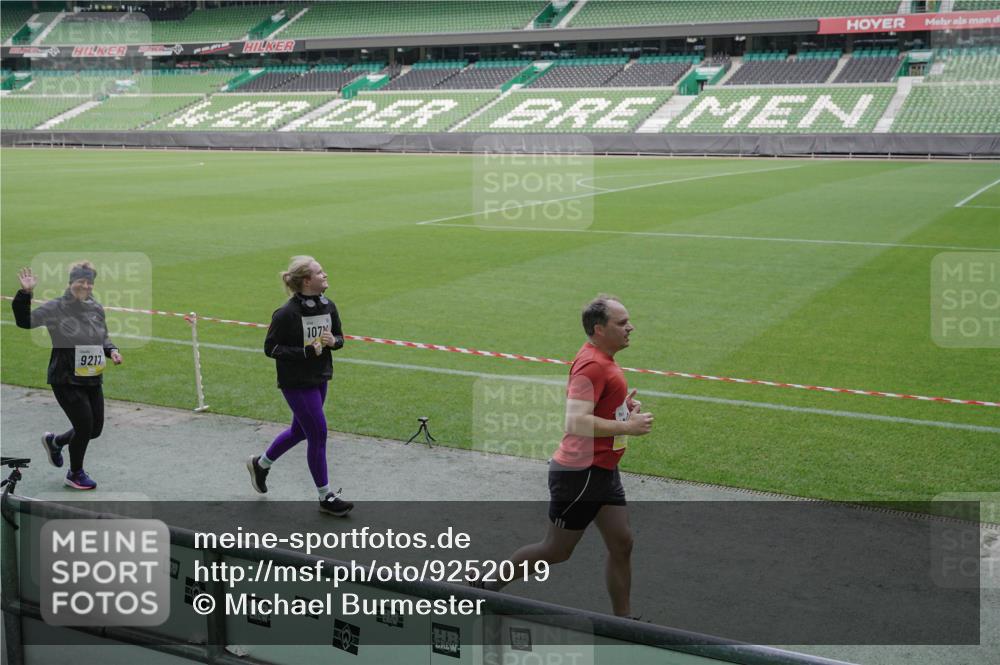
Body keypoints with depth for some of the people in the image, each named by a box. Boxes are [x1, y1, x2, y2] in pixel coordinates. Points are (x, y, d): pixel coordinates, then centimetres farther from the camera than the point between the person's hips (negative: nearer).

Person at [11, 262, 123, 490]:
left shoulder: (96, 308, 5)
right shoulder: (56, 308, -12)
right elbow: (24, 321, -20)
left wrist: (111, 350, -2)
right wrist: (25, 293, -31)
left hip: (93, 380, 6)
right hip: (66, 381, -6)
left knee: (95, 429, 12)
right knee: (85, 426, -4)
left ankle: (54, 442, 41)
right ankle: (75, 474, 23)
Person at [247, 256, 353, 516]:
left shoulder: (328, 306, 0)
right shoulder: (287, 313, -19)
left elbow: (339, 338, 11)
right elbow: (271, 348, -14)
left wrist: (333, 342, -13)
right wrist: (306, 351, -24)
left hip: (320, 378, 8)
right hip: (296, 383, -8)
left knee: (301, 430, 20)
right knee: (318, 433, -4)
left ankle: (260, 464, 44)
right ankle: (325, 497, 9)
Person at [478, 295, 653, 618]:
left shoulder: (602, 359, 10)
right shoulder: (592, 365, -22)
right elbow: (576, 423, -31)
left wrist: (624, 406, 9)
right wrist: (627, 427, -25)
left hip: (603, 470, 9)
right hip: (579, 473, -9)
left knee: (622, 544, 9)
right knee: (556, 551, 4)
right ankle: (488, 586, 20)